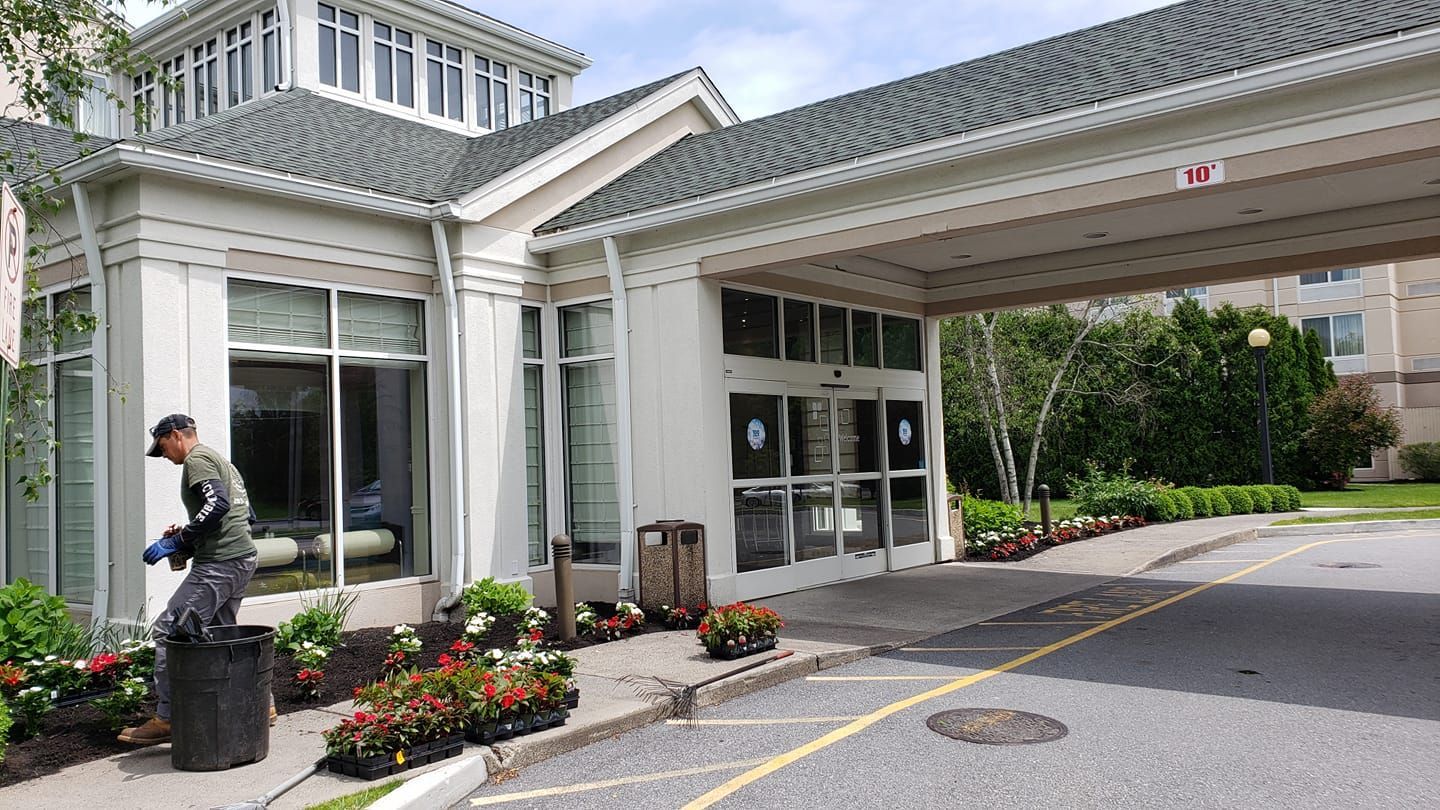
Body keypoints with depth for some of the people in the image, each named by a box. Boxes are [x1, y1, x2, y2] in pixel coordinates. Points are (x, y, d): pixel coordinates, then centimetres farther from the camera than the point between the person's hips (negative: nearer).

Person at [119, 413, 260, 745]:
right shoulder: (221, 460, 24)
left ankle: (166, 718, -8)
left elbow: (217, 504, -22)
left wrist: (177, 541, -17)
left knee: (168, 631, -8)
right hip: (243, 558, 10)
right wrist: (187, 533, 21)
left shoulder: (197, 459, -5)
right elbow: (245, 514, 24)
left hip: (219, 563, -10)